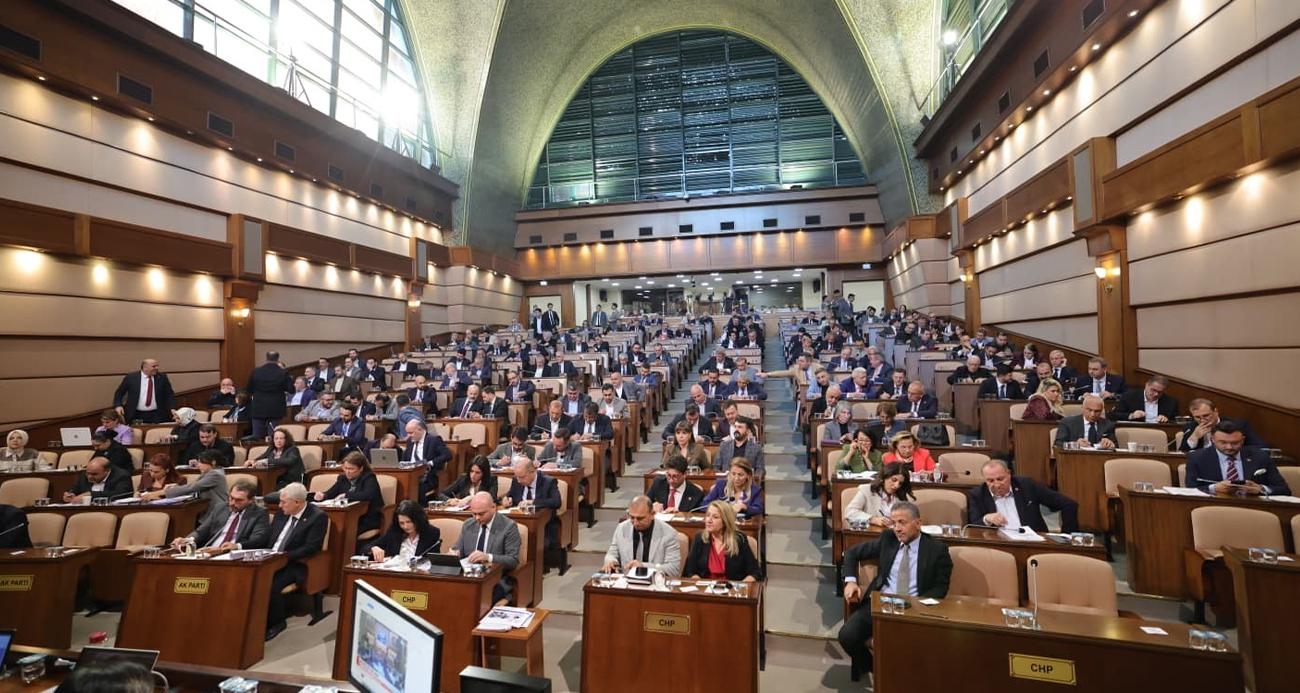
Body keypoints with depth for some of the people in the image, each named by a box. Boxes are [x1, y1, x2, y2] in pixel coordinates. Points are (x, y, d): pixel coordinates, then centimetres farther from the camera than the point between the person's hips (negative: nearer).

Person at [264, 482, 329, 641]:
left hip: (294, 565, -6)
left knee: (271, 586, -28)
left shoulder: (318, 516, -10)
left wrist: (285, 556, -22)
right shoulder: (282, 513, 12)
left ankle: (276, 622, -2)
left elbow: (311, 548, -16)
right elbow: (267, 536, 19)